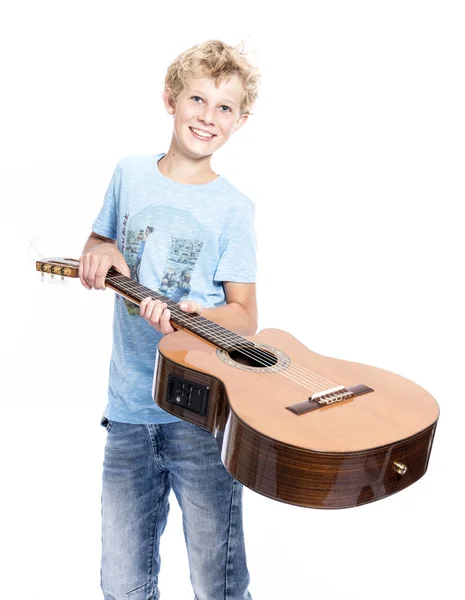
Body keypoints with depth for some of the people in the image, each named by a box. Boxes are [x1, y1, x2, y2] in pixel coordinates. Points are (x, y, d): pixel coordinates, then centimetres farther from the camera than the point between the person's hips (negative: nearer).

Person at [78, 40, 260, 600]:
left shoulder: (233, 207, -4)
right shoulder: (129, 175, 7)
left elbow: (244, 316, -3)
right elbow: (95, 251, 20)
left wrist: (192, 313, -23)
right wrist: (99, 252, -3)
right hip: (129, 405, 3)